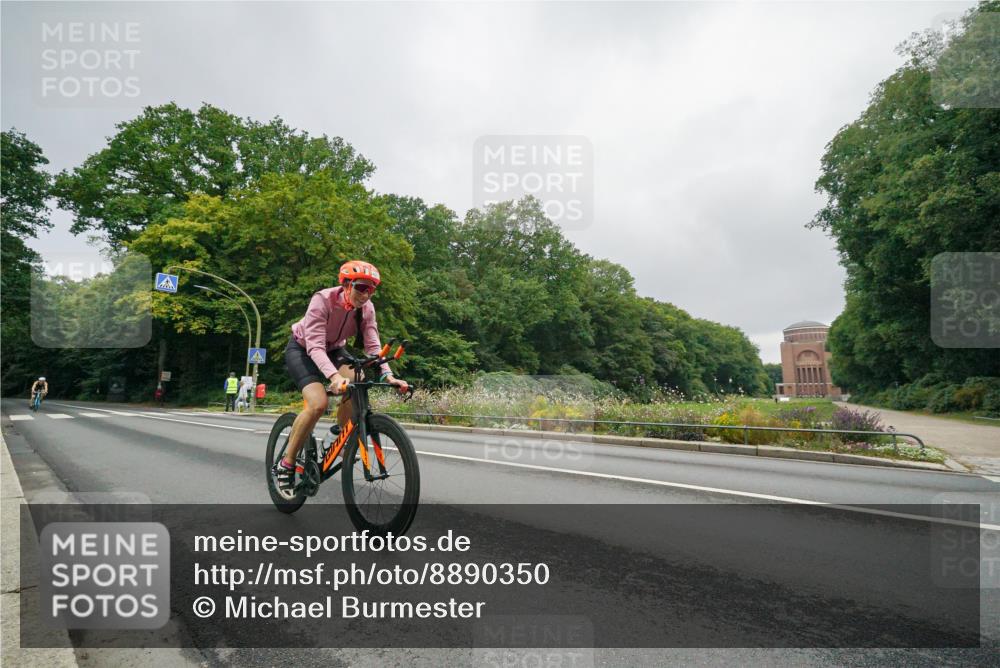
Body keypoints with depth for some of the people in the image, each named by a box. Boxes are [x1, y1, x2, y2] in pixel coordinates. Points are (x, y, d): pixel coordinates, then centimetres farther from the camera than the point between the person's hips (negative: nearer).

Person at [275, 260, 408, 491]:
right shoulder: (323, 300, -32)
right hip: (302, 349, -4)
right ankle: (285, 463, -9)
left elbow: (373, 345, -23)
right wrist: (334, 376, -56)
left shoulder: (366, 308, -18)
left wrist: (387, 375, -40)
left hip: (333, 349, 5)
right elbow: (315, 346, -40)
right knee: (318, 404, -27)